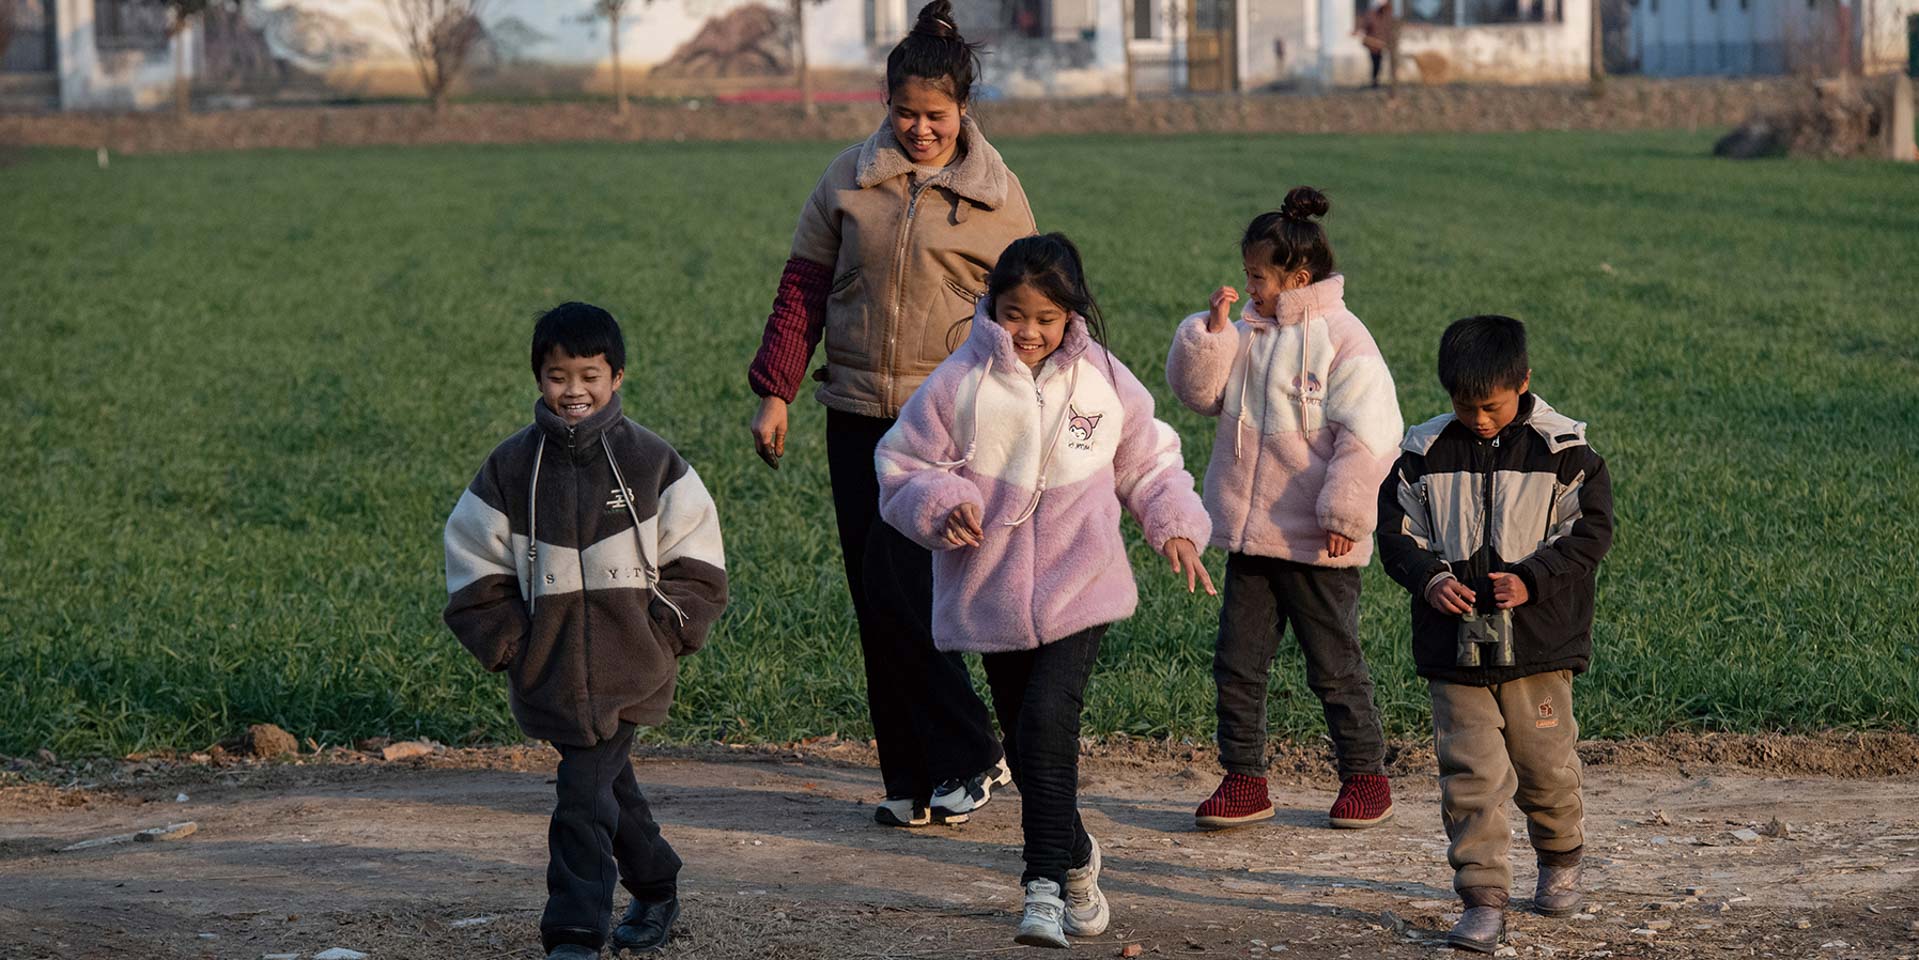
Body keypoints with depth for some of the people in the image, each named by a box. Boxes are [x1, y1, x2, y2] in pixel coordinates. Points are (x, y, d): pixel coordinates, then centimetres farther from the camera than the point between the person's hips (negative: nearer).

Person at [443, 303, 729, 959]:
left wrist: (662, 635, -4)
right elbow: (475, 572, 7)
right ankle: (655, 887, 38)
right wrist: (510, 646, 0)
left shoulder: (650, 462, -1)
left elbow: (697, 566, 4)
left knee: (583, 795, -12)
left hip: (627, 675, -3)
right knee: (609, 784, 16)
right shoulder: (511, 467, 2)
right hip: (551, 675, 3)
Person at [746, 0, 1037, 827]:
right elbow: (802, 290, 9)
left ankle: (970, 760, 2)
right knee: (875, 603, 4)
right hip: (857, 417, 3)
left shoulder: (996, 195, 2)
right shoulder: (848, 180, 6)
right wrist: (775, 393, 2)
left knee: (899, 587, -13)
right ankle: (913, 782, 14)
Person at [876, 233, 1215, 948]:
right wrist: (942, 506, -17)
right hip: (991, 593, 2)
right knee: (1025, 738, 9)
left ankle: (1047, 882, -17)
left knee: (1048, 720, -19)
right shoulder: (959, 383, -2)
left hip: (1079, 590, -2)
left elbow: (1149, 462, 16)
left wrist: (1175, 526, 2)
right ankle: (1075, 859, 31)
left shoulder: (1105, 381, 3)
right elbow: (903, 466, 2)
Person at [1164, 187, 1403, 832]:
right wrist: (1213, 329, -5)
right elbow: (1199, 390, 8)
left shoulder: (1342, 339, -13)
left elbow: (1369, 434, -16)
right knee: (1237, 662, 7)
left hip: (1317, 544, -7)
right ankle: (1244, 779, 16)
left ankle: (1365, 776, 20)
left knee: (1334, 666, 6)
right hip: (1251, 536, 7)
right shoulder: (1251, 333, 9)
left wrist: (1343, 513, -17)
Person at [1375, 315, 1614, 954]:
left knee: (1545, 763, 10)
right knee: (1469, 772, -3)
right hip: (1453, 644, 1)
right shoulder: (1424, 452, 3)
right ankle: (1484, 901, 0)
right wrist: (1429, 577, -12)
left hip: (1538, 641, -1)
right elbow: (1396, 530, 7)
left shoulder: (1561, 448, -3)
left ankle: (1561, 862, 37)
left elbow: (1590, 531, -4)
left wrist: (1530, 580, -16)